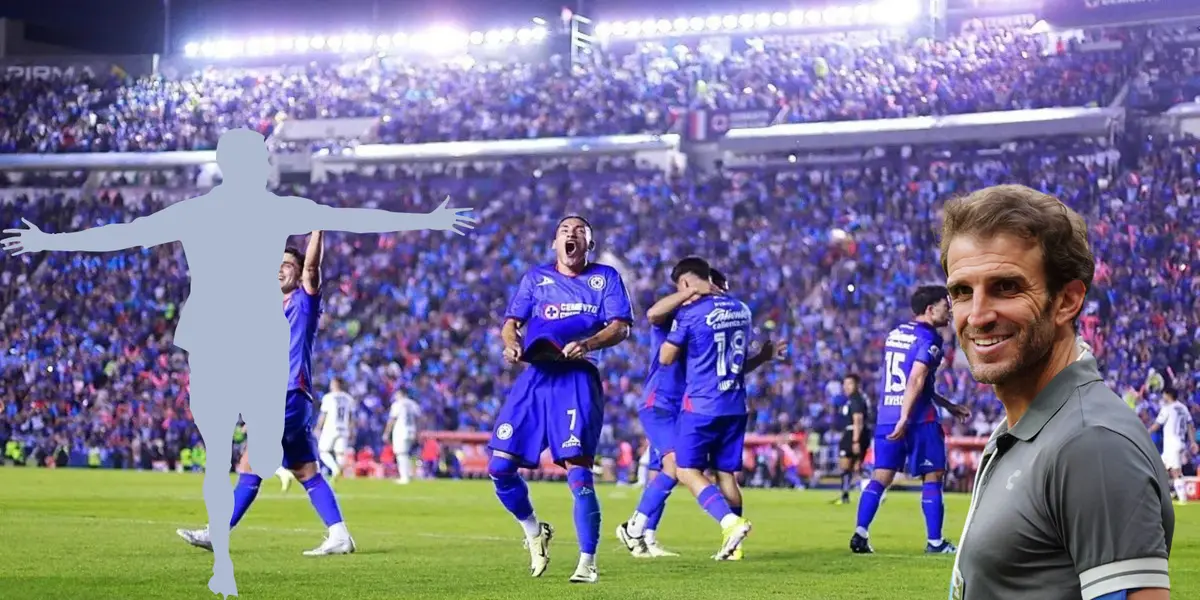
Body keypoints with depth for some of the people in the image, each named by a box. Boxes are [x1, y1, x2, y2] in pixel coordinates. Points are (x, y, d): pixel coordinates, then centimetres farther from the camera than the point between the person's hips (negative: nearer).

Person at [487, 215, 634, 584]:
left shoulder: (605, 277, 10)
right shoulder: (536, 277, 18)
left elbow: (620, 328, -1)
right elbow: (511, 322, 13)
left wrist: (586, 344, -21)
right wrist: (511, 342, -11)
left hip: (577, 377, -3)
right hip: (535, 376, 3)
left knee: (577, 468, -16)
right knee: (500, 467, -4)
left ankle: (587, 563, -9)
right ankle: (534, 532, 21)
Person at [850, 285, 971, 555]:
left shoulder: (894, 334, 17)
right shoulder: (929, 339, -9)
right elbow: (916, 381, -20)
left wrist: (949, 406, 28)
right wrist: (904, 419, -25)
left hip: (886, 417, 7)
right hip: (918, 419, -7)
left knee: (880, 477, 5)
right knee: (932, 477, 3)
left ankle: (860, 533, -6)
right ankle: (934, 541, 4)